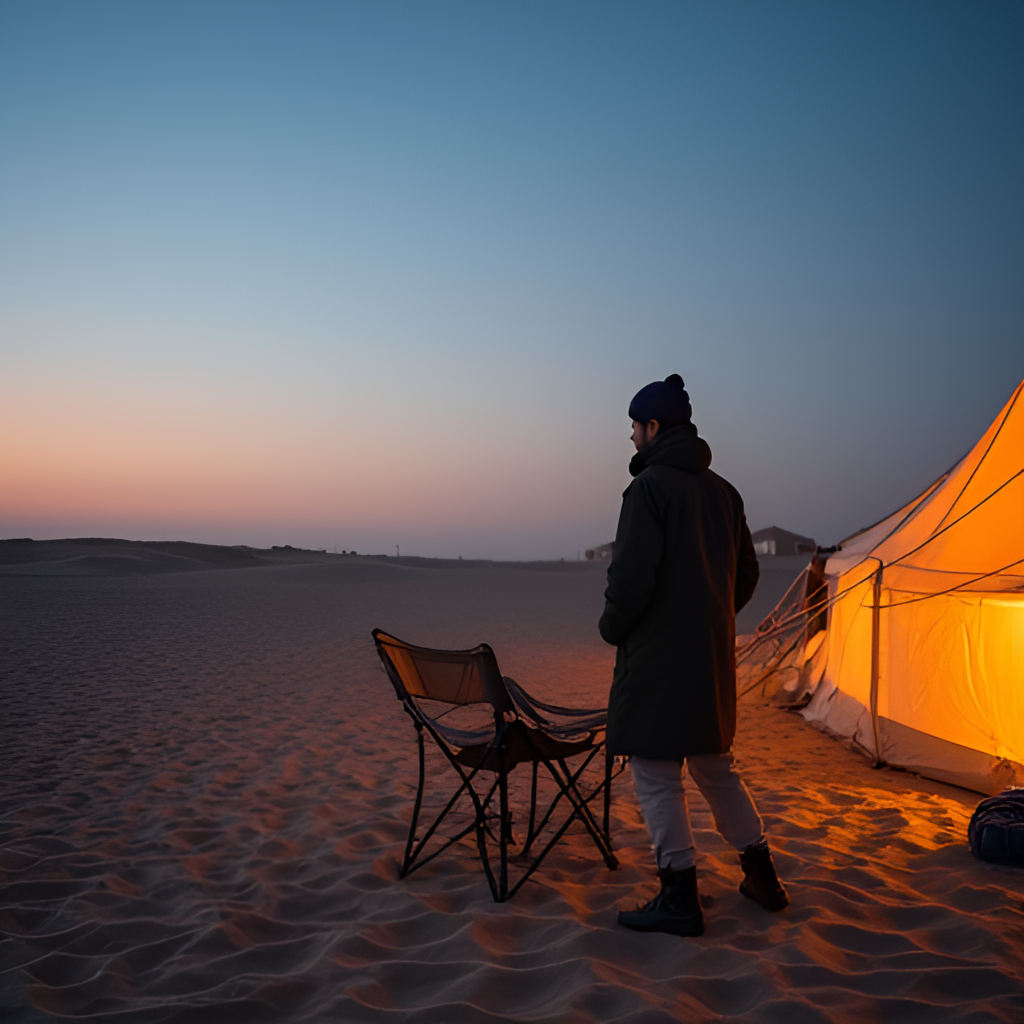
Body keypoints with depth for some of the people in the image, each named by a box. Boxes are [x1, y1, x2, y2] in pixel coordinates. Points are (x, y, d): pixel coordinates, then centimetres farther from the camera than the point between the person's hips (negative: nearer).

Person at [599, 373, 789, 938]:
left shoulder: (649, 487, -13)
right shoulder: (722, 491, 12)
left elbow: (632, 574, -20)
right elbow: (746, 572, 17)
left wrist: (611, 628, -3)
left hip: (657, 657, -8)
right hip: (713, 657, 8)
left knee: (656, 774, 1)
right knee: (715, 766, 20)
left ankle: (680, 900, 5)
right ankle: (762, 877, 28)